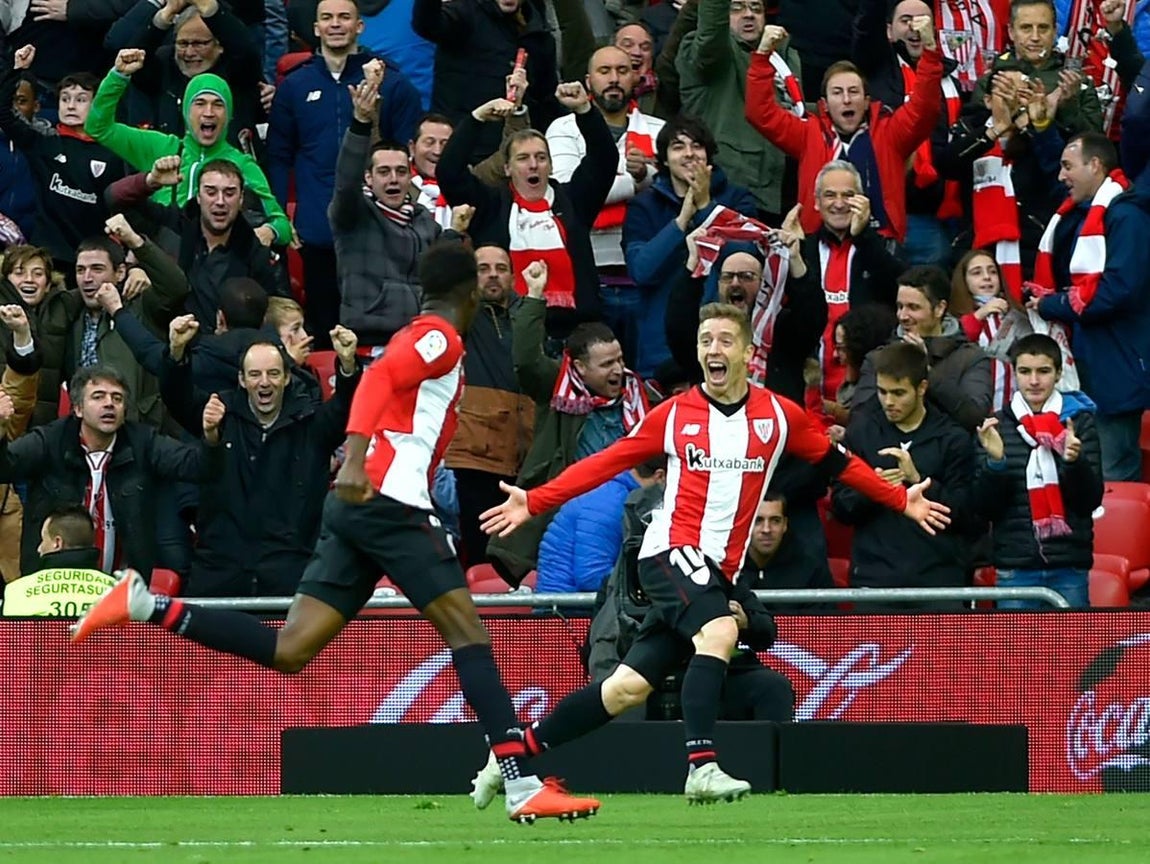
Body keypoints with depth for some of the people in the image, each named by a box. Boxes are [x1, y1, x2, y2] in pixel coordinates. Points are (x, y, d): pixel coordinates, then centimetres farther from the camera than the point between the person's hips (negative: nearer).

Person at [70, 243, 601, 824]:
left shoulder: (411, 338, 25)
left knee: (288, 651, 2)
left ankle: (145, 605, -2)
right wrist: (356, 458, -34)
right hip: (390, 500, -9)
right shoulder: (441, 339, -3)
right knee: (467, 629, -9)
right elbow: (378, 379, -21)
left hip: (356, 501, 9)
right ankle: (522, 786, -14)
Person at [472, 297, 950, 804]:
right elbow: (606, 463, 7)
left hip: (719, 571, 3)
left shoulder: (779, 416, 6)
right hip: (672, 550, -3)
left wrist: (901, 500, 15)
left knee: (629, 687, -1)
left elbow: (837, 463, 18)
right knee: (719, 630, -32)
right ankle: (702, 767, -35)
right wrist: (533, 502, 2)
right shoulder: (674, 415, 1)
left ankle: (519, 750, 9)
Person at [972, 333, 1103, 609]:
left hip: (1069, 565, 0)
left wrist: (1075, 461, -19)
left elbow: (1091, 500, 0)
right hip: (1015, 566, 0)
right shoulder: (997, 425, 5)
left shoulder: (1079, 421, 4)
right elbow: (984, 506, 3)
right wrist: (994, 461, -15)